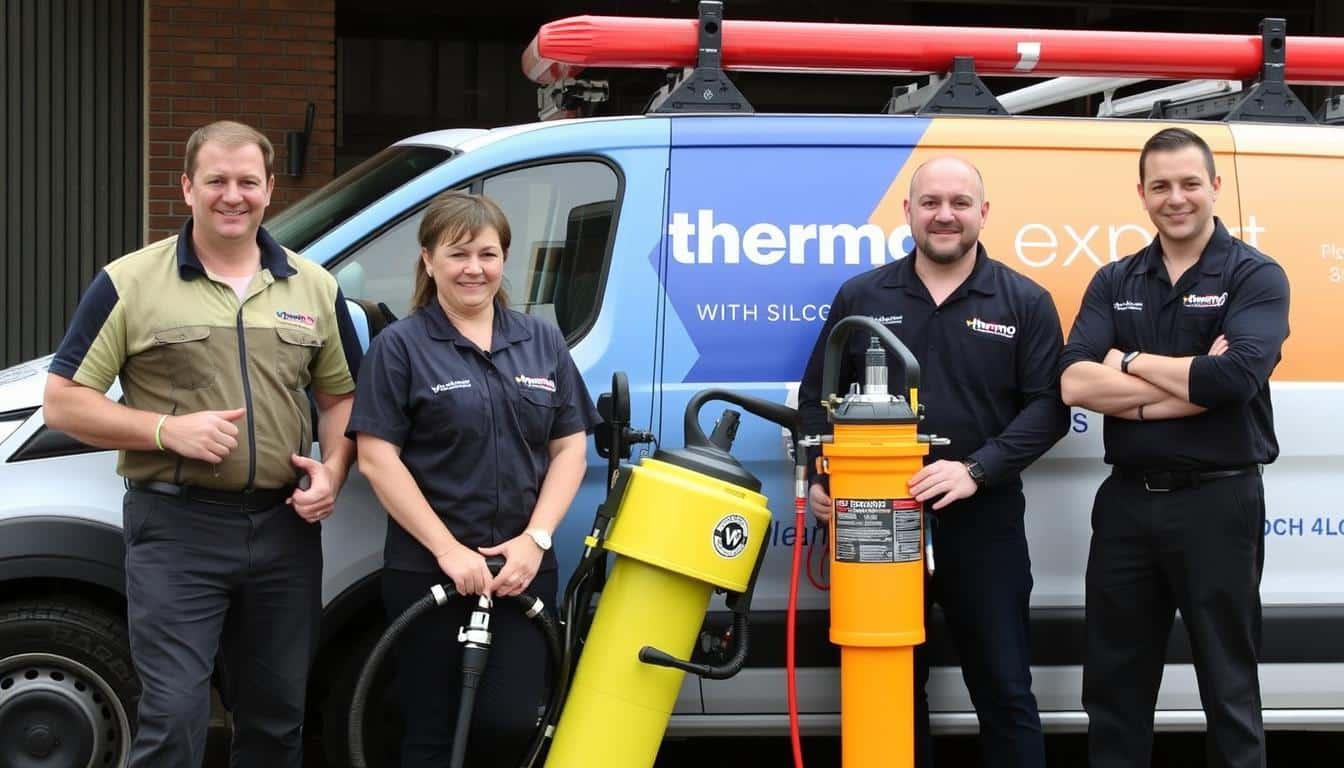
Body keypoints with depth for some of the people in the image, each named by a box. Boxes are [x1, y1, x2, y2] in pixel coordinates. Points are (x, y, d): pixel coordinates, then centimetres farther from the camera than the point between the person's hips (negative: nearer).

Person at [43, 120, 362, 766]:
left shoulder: (314, 288, 10)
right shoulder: (129, 284, -2)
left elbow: (342, 394, 18)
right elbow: (62, 402, -3)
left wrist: (332, 469, -3)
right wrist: (168, 430, -15)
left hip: (285, 526, 4)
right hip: (176, 527, -4)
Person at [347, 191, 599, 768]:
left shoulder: (542, 343, 11)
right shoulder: (400, 347, -1)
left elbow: (570, 448, 8)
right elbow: (377, 460, -7)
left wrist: (535, 538, -7)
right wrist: (448, 549, -14)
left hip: (523, 569, 3)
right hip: (427, 571, -2)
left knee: (510, 722, -8)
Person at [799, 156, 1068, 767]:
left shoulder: (1025, 303, 2)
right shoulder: (860, 297, 7)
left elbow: (1047, 406, -4)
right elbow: (816, 397, 12)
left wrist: (975, 470, -17)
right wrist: (820, 478, -4)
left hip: (983, 520, -2)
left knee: (1003, 690, 4)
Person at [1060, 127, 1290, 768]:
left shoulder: (1255, 277, -4)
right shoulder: (1114, 282, 8)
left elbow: (1234, 377, -21)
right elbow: (1075, 383, -7)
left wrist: (1129, 363, -9)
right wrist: (1190, 382, -16)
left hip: (1218, 502, -4)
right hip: (1127, 500, 4)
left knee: (1228, 685, 5)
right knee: (1114, 685, 11)